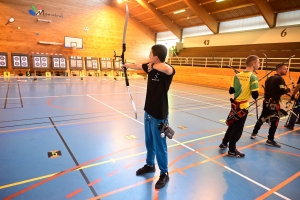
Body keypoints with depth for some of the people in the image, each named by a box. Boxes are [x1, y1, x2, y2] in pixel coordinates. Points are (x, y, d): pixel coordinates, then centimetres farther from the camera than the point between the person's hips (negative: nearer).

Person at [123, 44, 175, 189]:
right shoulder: (150, 67, 2)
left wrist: (152, 66, -28)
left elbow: (168, 68, -46)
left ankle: (164, 173, 27)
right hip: (148, 112, 8)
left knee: (159, 145, 6)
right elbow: (137, 66, 20)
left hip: (159, 115, -8)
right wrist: (126, 65, 36)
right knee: (149, 142, 22)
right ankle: (149, 165, 44)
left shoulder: (166, 71, -21)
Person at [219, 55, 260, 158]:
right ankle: (232, 150, 19)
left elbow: (231, 91, 1)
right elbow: (255, 96, -18)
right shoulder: (253, 77, -16)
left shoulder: (237, 75, 1)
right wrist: (255, 90, 3)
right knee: (238, 128, 6)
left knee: (232, 125, 22)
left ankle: (224, 143, 35)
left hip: (235, 104, 6)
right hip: (243, 106, -6)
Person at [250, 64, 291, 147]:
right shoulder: (280, 79, -12)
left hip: (266, 101, 9)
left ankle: (254, 133, 28)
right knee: (274, 121, -2)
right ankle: (270, 140, 3)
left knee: (262, 118, 19)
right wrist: (288, 89, -2)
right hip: (273, 103, -9)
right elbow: (282, 91, -19)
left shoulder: (269, 78, 14)